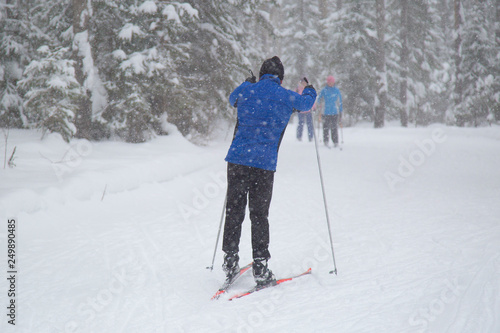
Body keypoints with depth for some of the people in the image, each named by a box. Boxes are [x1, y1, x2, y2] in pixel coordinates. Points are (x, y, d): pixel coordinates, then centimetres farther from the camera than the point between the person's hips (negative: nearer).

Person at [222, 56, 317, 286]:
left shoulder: (246, 91, 8)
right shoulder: (286, 97, 3)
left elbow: (232, 99, 34)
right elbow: (307, 103, 26)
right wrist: (309, 90, 48)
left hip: (237, 159, 2)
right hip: (264, 164, -2)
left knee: (233, 211, 10)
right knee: (259, 215, 4)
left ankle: (230, 262, 15)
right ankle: (260, 267, 4)